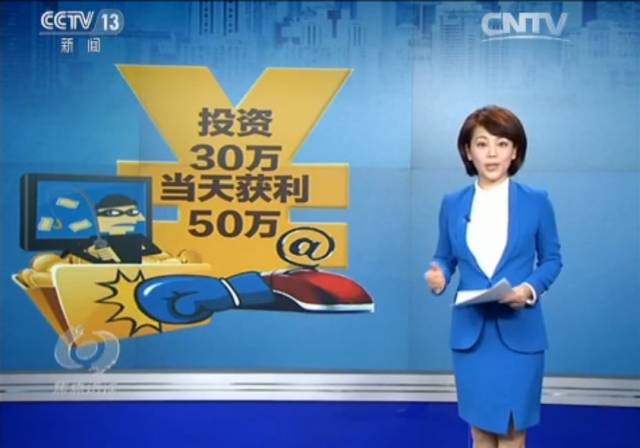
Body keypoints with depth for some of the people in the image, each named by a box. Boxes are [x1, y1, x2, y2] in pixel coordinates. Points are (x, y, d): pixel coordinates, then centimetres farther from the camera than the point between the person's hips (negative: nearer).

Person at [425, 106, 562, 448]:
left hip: (519, 333, -2)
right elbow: (446, 257, 8)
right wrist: (438, 275, -15)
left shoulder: (536, 202, -3)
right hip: (470, 332, 2)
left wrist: (531, 288, -16)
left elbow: (552, 258, 4)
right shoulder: (452, 204, 2)